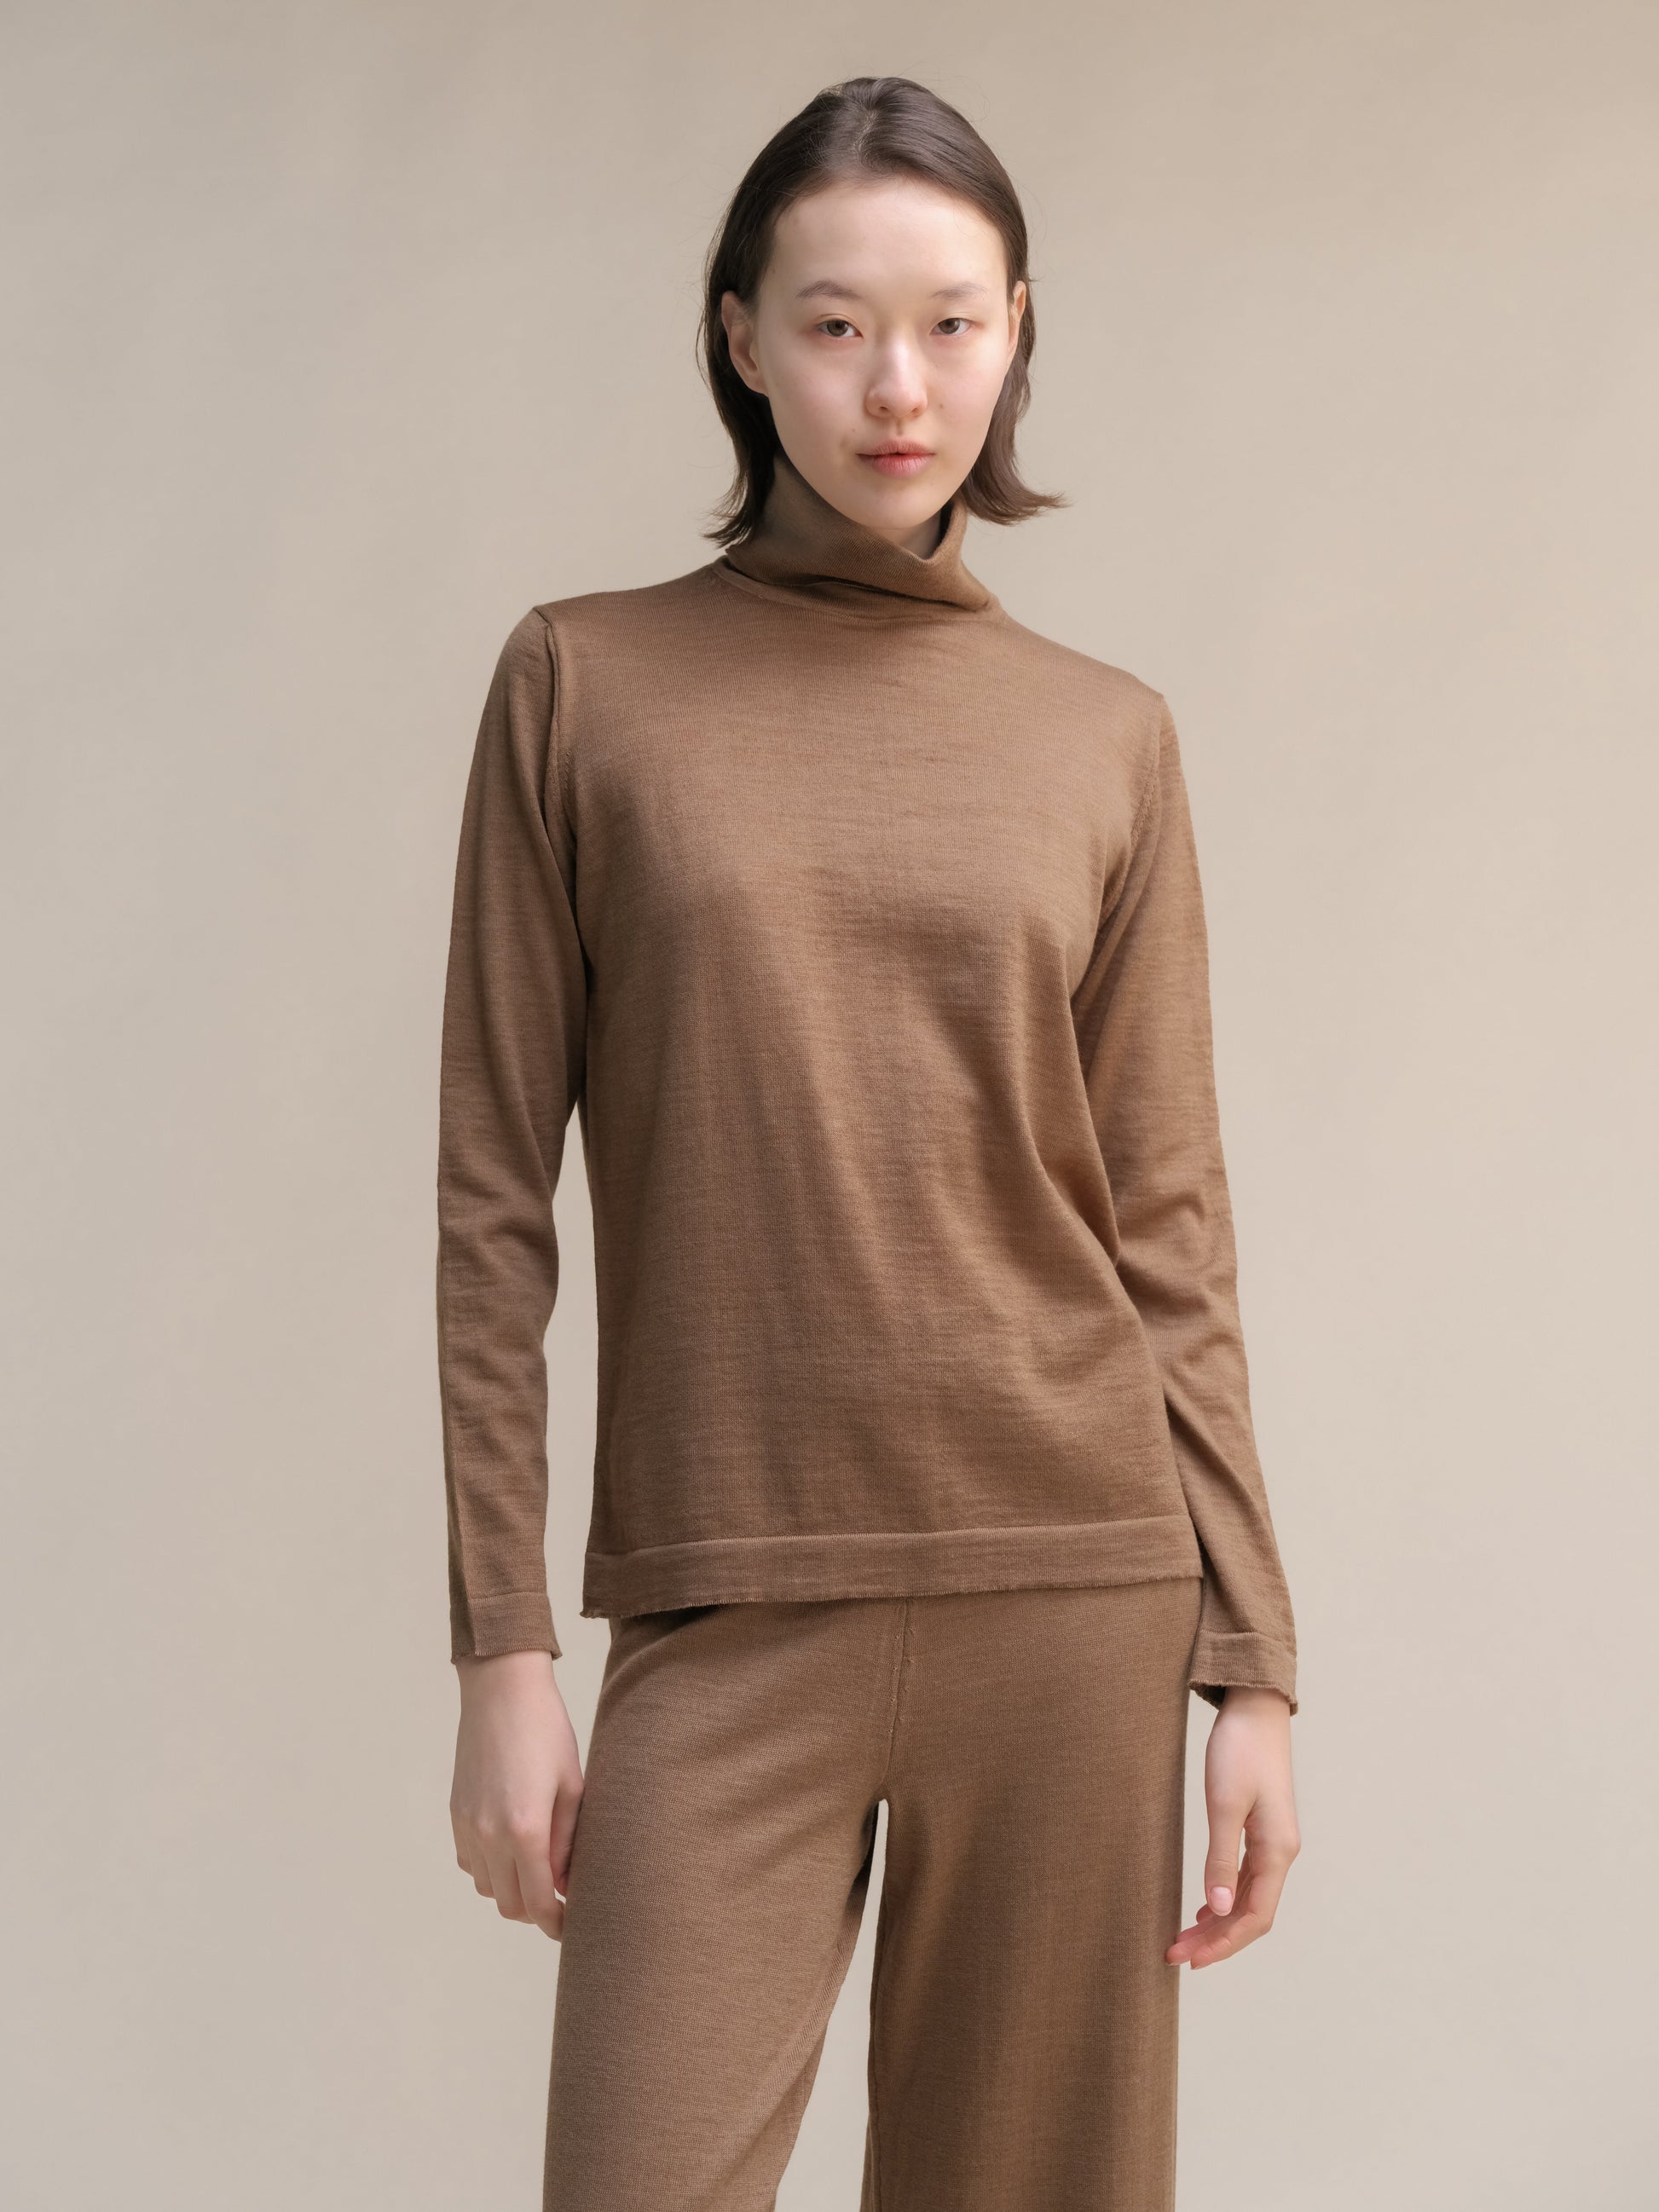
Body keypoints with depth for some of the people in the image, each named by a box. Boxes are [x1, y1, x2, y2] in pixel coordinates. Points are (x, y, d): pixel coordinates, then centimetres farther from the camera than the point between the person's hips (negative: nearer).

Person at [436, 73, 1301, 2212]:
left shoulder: (1105, 739, 7)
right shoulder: (584, 683, 3)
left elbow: (1167, 1231, 7)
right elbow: (496, 1198, 1)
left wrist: (1254, 1665, 3)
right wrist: (502, 1648, -3)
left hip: (1073, 1597, 2)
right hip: (728, 1617, -1)